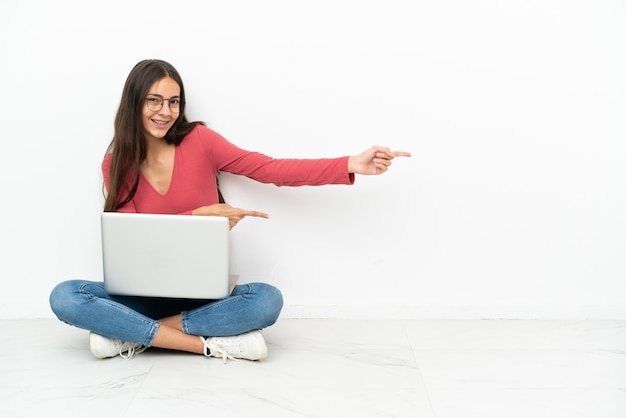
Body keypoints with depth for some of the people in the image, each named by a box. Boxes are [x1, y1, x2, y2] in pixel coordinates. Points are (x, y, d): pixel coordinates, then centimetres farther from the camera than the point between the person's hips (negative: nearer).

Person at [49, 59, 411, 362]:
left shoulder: (199, 140, -3)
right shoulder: (116, 166, 1)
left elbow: (270, 169, -9)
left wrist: (352, 164, -19)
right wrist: (199, 215, -19)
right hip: (147, 291, 1)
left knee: (268, 299, -32)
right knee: (64, 297, -25)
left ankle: (131, 335, -21)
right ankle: (210, 344, -27)